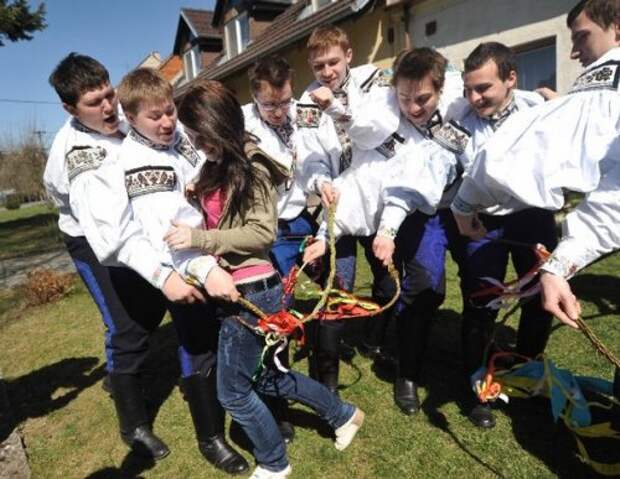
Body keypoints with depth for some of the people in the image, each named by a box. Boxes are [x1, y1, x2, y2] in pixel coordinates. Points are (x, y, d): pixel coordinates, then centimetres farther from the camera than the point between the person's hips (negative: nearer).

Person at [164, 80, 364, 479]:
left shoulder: (252, 164, -12)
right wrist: (193, 197, -2)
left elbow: (263, 232, -17)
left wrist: (199, 238, -23)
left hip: (252, 291, -9)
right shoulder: (216, 167, 11)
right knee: (266, 376, 22)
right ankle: (343, 414, 41)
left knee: (233, 391, 7)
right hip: (236, 290, 9)